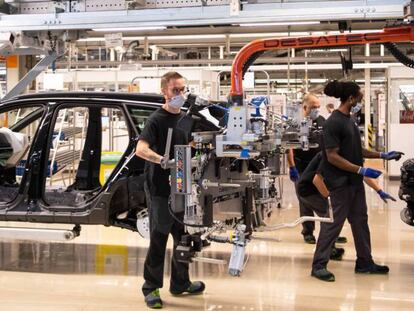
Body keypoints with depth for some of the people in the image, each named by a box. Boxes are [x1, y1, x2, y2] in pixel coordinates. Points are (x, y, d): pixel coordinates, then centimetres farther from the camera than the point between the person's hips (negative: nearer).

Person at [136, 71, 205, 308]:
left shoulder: (185, 118, 11)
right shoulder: (157, 119, -12)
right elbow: (141, 149, -26)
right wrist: (164, 160, -39)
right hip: (160, 188, -7)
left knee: (184, 236, 15)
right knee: (159, 238, -1)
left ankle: (180, 283, 30)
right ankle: (151, 287, 11)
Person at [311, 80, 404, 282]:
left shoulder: (348, 121, 11)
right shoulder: (334, 123, -17)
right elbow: (332, 156, -21)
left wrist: (383, 155, 13)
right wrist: (361, 170, -23)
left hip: (354, 182, 9)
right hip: (341, 183, -9)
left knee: (360, 221, 15)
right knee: (334, 223, -4)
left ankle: (364, 262, 26)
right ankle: (319, 265, 4)